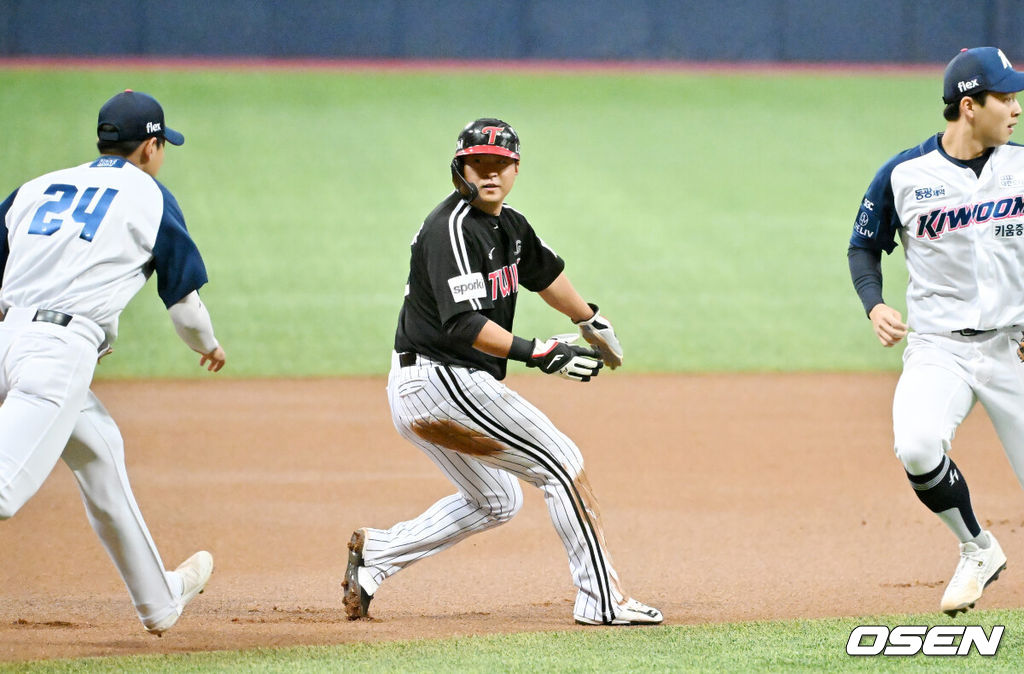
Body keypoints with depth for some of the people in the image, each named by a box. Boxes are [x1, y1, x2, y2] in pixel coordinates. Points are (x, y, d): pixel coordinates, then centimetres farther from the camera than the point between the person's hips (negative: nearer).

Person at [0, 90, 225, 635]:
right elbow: (183, 294, 18)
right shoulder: (150, 197, 11)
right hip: (64, 347, -6)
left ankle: (159, 600, 36)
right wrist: (208, 346, 37)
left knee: (98, 450, 25)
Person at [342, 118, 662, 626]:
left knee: (497, 502, 23)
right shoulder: (452, 228, -18)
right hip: (444, 382, -10)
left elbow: (543, 271, 31)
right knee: (562, 465, -6)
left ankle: (375, 553, 17)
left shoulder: (508, 225, 10)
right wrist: (538, 354, -33)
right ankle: (601, 600, -4)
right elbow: (464, 324, -28)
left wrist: (591, 322, 46)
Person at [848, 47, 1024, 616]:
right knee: (916, 447, -28)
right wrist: (874, 305, -8)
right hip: (937, 348, -1)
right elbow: (865, 245, 11)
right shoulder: (904, 175, -3)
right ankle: (976, 550, -3)